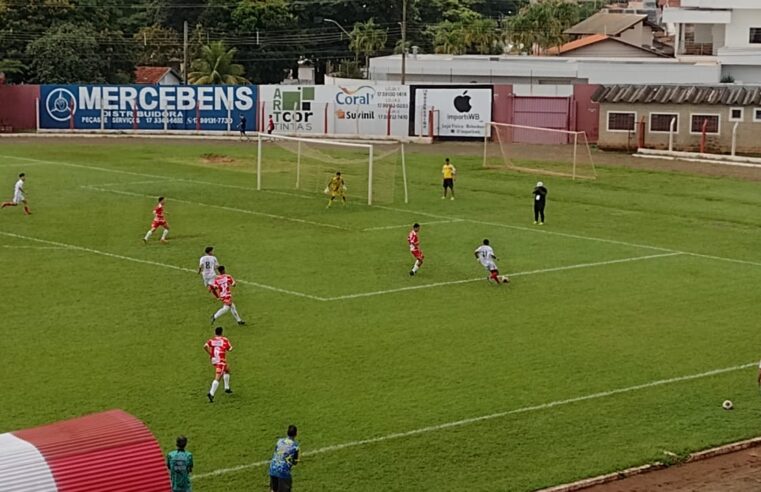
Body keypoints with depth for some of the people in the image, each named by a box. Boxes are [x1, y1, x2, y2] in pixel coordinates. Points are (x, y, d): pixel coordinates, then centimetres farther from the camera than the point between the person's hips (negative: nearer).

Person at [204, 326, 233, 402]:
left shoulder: (211, 340, 4)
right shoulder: (225, 340, -2)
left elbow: (205, 346, -13)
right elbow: (230, 349, -1)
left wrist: (210, 354, 1)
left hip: (214, 360, 6)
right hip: (221, 361, -6)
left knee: (227, 370, 31)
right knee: (217, 378, -13)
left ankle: (227, 388, 36)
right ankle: (211, 393, -27)